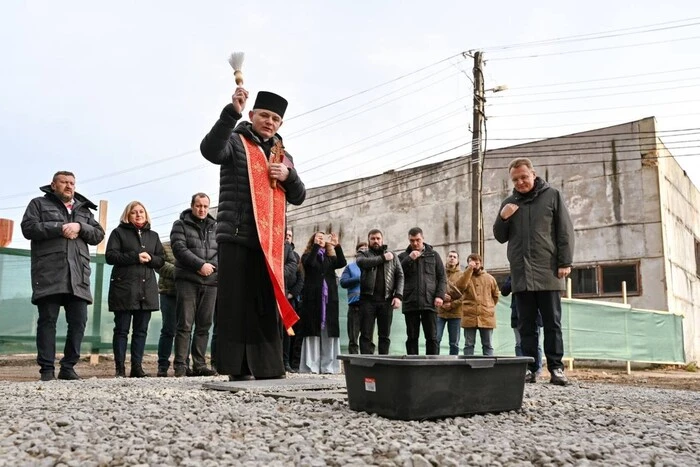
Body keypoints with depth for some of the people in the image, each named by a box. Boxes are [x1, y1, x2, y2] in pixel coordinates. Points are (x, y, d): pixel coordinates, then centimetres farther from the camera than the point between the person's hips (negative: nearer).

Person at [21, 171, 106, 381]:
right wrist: (60, 228, -10)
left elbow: (99, 234, 14)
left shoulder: (84, 210, 24)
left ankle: (68, 367, 8)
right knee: (47, 320, -3)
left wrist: (80, 227, -5)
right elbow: (28, 227, -2)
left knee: (78, 321, 0)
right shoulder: (39, 204, 13)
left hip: (77, 275, 4)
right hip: (49, 273, -4)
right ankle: (47, 368, 0)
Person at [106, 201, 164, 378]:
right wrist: (135, 257, -13)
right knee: (122, 329, -1)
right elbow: (110, 256, -4)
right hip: (124, 288, -4)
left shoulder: (153, 236, 19)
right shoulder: (119, 232, 7)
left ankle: (137, 366, 7)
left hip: (147, 289, 4)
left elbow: (161, 259, 15)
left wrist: (149, 258, -7)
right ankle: (120, 368, 4)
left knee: (141, 330, 3)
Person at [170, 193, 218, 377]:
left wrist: (211, 266, -8)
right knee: (185, 324, -5)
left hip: (210, 281, 4)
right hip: (187, 280, -4)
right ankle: (180, 365, -2)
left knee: (204, 325, 4)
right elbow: (180, 249, -8)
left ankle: (199, 365, 8)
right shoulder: (180, 225, 6)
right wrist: (200, 265, -16)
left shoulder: (215, 227, 17)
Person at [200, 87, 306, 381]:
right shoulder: (235, 141, 6)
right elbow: (210, 150, -17)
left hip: (271, 242, 6)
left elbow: (298, 197, 19)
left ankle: (267, 367, 11)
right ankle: (238, 368, -4)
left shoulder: (283, 156, 23)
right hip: (237, 237, -5)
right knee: (237, 302, -7)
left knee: (267, 304, 6)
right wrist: (232, 113, -26)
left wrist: (288, 175, -2)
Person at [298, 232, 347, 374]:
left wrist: (337, 245, -11)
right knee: (313, 330, -5)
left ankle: (328, 366, 2)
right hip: (313, 298, -3)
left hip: (329, 298, 3)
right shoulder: (307, 256, 9)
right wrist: (316, 245, -15)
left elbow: (342, 263, -3)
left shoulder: (330, 258, 17)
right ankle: (311, 366, -5)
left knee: (329, 331, 0)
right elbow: (310, 263, -15)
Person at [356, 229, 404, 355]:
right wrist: (383, 258, -6)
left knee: (385, 335, 4)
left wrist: (398, 296, -5)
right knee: (366, 335, -3)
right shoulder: (363, 254, 12)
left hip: (386, 300, 2)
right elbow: (362, 262, -12)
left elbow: (400, 276, 9)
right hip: (368, 299, -2)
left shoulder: (393, 256, 17)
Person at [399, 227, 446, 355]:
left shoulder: (433, 255, 12)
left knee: (432, 337, -1)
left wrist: (439, 295, -5)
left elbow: (442, 277, 9)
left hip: (429, 303, 0)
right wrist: (409, 259, -8)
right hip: (410, 303, 0)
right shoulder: (403, 256, 12)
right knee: (412, 337, 4)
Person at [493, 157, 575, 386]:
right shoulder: (509, 203, 14)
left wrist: (565, 262, -7)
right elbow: (501, 237, 17)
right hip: (521, 274, 3)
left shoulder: (552, 195, 5)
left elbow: (565, 230, 2)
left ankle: (556, 368, 4)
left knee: (552, 323, 1)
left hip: (548, 273, -3)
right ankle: (529, 368, 7)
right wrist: (502, 218, -3)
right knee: (526, 325, 4)